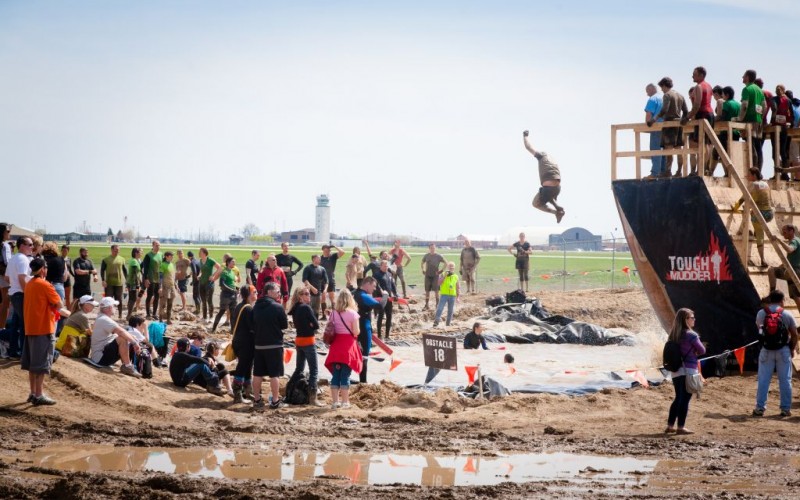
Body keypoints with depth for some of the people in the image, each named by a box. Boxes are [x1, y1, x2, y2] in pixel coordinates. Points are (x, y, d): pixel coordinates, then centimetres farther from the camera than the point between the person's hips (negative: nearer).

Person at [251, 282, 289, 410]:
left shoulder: (256, 307, 6)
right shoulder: (278, 307, -12)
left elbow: (253, 325, 11)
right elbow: (285, 325, -6)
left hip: (259, 345, 6)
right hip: (274, 345, -6)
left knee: (258, 374, 9)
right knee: (274, 374, 0)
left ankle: (257, 400, 14)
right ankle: (275, 401, 3)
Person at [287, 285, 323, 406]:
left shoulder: (295, 309, 8)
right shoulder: (306, 308, -14)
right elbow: (316, 325, -13)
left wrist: (308, 328, 0)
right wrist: (311, 328, 5)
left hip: (299, 341, 8)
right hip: (308, 341, -8)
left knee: (299, 369, 20)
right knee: (314, 370, -4)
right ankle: (312, 398, -8)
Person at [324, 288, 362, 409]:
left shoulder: (333, 313, 3)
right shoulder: (352, 313, -9)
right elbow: (356, 332, -12)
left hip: (336, 346, 4)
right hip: (348, 346, -4)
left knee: (335, 375, 9)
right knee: (345, 376, 1)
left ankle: (335, 401, 10)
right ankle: (345, 402, 4)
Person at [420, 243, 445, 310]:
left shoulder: (438, 256, -3)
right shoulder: (426, 256, 5)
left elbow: (445, 263, 2)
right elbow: (421, 263, 20)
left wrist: (441, 270, -4)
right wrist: (423, 270, 10)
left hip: (435, 275, -3)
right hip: (427, 275, 3)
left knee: (436, 290, -3)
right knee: (427, 291, 4)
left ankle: (437, 304, 8)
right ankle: (426, 305, 10)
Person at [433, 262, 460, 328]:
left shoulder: (456, 277, 7)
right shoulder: (443, 274, 2)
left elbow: (458, 288, 11)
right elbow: (438, 283, -9)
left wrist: (458, 296, 6)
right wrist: (444, 276, -15)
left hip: (452, 296, 3)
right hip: (444, 295, -3)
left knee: (450, 311, 8)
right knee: (440, 309, -10)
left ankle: (448, 323, 18)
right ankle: (436, 323, -11)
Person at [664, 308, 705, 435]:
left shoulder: (674, 335, 7)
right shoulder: (691, 335, -13)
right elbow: (702, 350, -7)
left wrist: (690, 352, 7)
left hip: (675, 371, 7)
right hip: (688, 370, -7)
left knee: (678, 398, 15)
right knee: (685, 399, -1)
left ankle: (670, 426, 17)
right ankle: (680, 427, 0)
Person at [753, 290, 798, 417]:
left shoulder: (761, 314, -2)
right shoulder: (787, 315, -5)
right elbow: (794, 335, 0)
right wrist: (792, 349, 13)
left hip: (766, 350, 1)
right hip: (783, 350, -1)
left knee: (763, 380, 5)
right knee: (785, 380, 6)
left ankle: (760, 408, 4)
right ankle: (786, 409, 7)